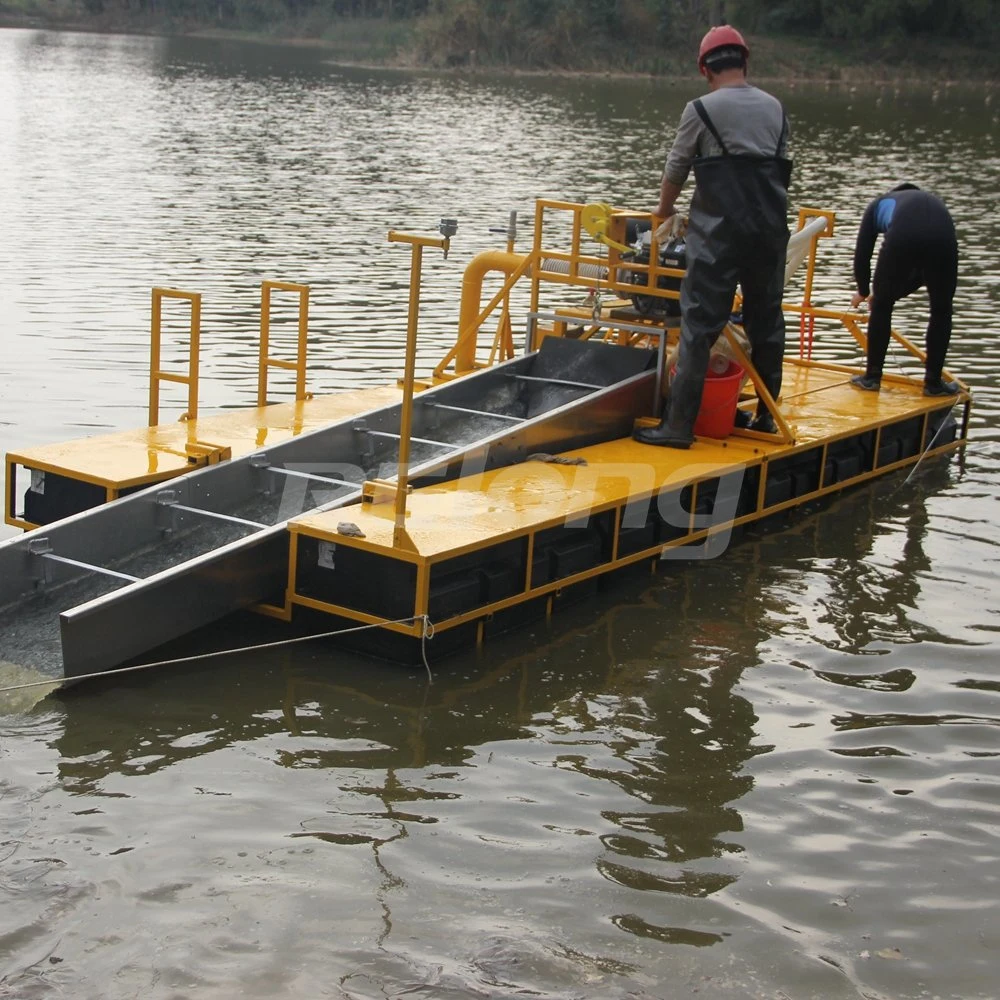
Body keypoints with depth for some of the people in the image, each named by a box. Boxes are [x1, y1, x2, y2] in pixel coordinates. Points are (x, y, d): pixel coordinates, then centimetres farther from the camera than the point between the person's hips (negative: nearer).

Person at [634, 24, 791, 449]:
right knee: (766, 320, 15)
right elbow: (782, 168, 16)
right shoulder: (775, 108, 11)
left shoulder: (701, 110, -4)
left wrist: (664, 209, 24)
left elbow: (675, 170, 5)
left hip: (719, 232, -5)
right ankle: (766, 415, 23)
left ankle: (679, 425, -8)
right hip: (771, 229, 5)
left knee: (699, 326, -5)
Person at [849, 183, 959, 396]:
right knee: (941, 311, 22)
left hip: (903, 237, -2)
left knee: (881, 305, 21)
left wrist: (863, 292, 47)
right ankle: (933, 383, 27)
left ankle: (872, 377, 28)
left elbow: (862, 256, 31)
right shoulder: (934, 202, 41)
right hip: (942, 237, 2)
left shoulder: (881, 203, 36)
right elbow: (926, 271, 41)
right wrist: (896, 292, 53)